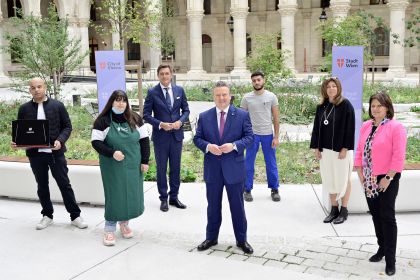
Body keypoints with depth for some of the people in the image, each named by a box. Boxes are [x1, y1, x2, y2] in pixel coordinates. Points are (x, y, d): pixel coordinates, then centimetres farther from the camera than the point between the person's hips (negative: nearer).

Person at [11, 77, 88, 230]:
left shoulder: (57, 105, -1)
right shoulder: (24, 108, 5)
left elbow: (67, 126, 0)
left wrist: (60, 140, -17)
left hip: (55, 152, -2)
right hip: (35, 154, 2)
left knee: (64, 184, 4)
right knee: (42, 186, 13)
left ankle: (75, 216, 13)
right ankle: (47, 216, 27)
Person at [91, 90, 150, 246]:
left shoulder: (135, 119, 3)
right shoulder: (103, 121, -6)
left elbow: (144, 139, 6)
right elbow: (96, 142, -8)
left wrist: (145, 161, 0)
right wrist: (112, 153, -22)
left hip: (133, 166, 3)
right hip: (112, 167, -3)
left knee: (132, 195, 8)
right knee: (114, 195, -1)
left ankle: (124, 223, 30)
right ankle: (109, 229, 12)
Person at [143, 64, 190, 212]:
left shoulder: (179, 90, 3)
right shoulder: (152, 92, -6)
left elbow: (186, 110, 8)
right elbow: (146, 114, -5)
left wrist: (180, 121, -10)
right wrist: (160, 124, -18)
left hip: (177, 134, 3)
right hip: (160, 135, -3)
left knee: (176, 167, 11)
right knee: (161, 168, 7)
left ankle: (174, 197, 24)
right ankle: (163, 199, 19)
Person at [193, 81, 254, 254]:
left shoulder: (242, 115, -2)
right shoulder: (204, 117, 4)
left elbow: (249, 137, -4)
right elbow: (197, 138, 4)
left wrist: (234, 145, -21)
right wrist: (207, 146, -17)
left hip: (234, 168, -2)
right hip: (212, 169, 2)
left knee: (237, 206, 9)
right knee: (213, 206, 14)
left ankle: (241, 240, 23)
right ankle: (211, 238, 30)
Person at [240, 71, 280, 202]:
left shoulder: (271, 97, -1)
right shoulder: (246, 98, -1)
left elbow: (276, 118, 1)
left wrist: (276, 137, -4)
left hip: (268, 134, 0)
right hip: (252, 134, 0)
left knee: (271, 163, 8)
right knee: (249, 163, 6)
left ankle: (274, 189, 21)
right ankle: (247, 190, 18)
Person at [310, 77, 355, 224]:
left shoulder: (345, 105, -7)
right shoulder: (321, 107, 9)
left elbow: (350, 127, -11)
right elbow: (317, 127, 11)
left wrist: (345, 148, -16)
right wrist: (316, 147, 6)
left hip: (341, 149, -5)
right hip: (325, 149, 5)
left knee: (342, 179, 3)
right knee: (330, 180, 10)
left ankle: (344, 210, 14)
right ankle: (334, 209, 21)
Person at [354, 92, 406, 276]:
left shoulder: (395, 127, -11)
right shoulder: (365, 126, 8)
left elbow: (398, 157, -15)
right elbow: (359, 152, 10)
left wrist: (387, 178, -15)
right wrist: (360, 175, 5)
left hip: (387, 179, -6)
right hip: (369, 179, 6)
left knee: (387, 216, -1)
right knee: (375, 215, 15)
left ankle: (390, 258, 8)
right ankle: (382, 248, 31)